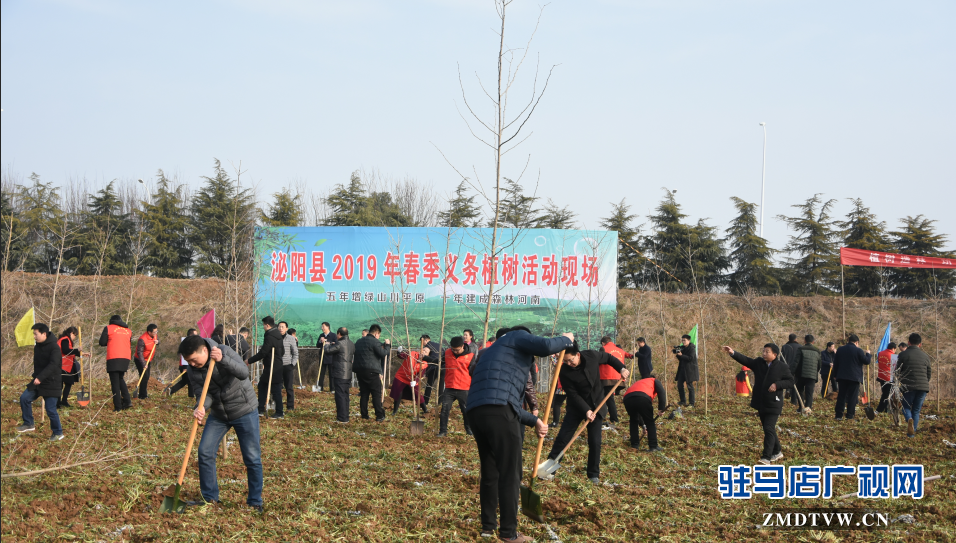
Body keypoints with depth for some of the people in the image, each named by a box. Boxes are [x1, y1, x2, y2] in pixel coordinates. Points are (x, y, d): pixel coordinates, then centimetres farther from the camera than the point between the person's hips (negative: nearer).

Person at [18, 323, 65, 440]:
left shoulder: (54, 347, -18)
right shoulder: (37, 347, 8)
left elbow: (53, 365, -29)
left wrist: (40, 377, -37)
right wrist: (35, 376, 14)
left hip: (51, 383, -8)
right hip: (38, 382, 8)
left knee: (50, 409, -5)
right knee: (24, 398, -4)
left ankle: (58, 433, 12)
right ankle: (28, 424, 10)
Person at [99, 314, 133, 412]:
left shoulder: (108, 328, 4)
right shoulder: (128, 330, 17)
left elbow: (102, 343, 2)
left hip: (113, 358, -5)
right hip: (126, 358, 5)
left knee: (115, 382, -1)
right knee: (121, 379, 20)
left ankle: (118, 406, -6)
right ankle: (127, 401, 6)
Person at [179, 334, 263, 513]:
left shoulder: (224, 351, -21)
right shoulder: (192, 371, -7)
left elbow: (244, 373, -32)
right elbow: (204, 394, -14)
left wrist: (222, 360, -44)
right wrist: (201, 408, -35)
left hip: (244, 411, -5)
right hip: (218, 414, 5)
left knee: (252, 458, -2)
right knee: (205, 453, -1)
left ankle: (255, 502, 10)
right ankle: (209, 498, 14)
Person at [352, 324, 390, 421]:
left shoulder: (359, 341, 17)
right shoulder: (374, 341, -9)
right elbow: (383, 353, -14)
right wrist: (387, 345, 2)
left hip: (359, 370, 7)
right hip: (371, 371, -7)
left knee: (364, 393, 12)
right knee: (376, 394, -3)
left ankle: (364, 414, 13)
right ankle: (379, 416, -5)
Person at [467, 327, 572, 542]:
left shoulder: (493, 352, 36)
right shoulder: (518, 337, 12)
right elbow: (545, 346, -9)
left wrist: (534, 421, 35)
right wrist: (566, 340, 13)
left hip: (476, 412, 9)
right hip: (497, 412, -8)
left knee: (490, 472, 20)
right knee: (509, 474, 1)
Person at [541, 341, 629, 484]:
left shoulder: (592, 356, -16)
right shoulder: (564, 372, -21)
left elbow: (608, 357, 5)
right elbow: (573, 395, -20)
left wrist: (621, 368, -6)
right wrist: (586, 411, -28)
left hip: (596, 405, 1)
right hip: (576, 407, -1)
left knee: (595, 442, -1)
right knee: (562, 437, -5)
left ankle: (594, 474, 12)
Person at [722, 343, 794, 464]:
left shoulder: (782, 367, -7)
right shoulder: (758, 363, 5)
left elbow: (790, 381, -3)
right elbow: (745, 360, -7)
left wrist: (777, 384, -20)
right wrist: (733, 353, -22)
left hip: (774, 404, -6)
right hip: (761, 404, 6)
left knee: (769, 429, -14)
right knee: (768, 429, 16)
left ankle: (766, 457, -14)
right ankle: (777, 452, 33)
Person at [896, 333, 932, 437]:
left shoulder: (903, 355, -4)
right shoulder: (925, 356, 6)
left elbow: (897, 372, -1)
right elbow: (929, 374, 12)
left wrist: (902, 381, 19)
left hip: (908, 386, -2)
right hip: (923, 387, 2)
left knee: (906, 407, 11)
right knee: (916, 410, 13)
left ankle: (909, 420, -21)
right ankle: (913, 431, 9)